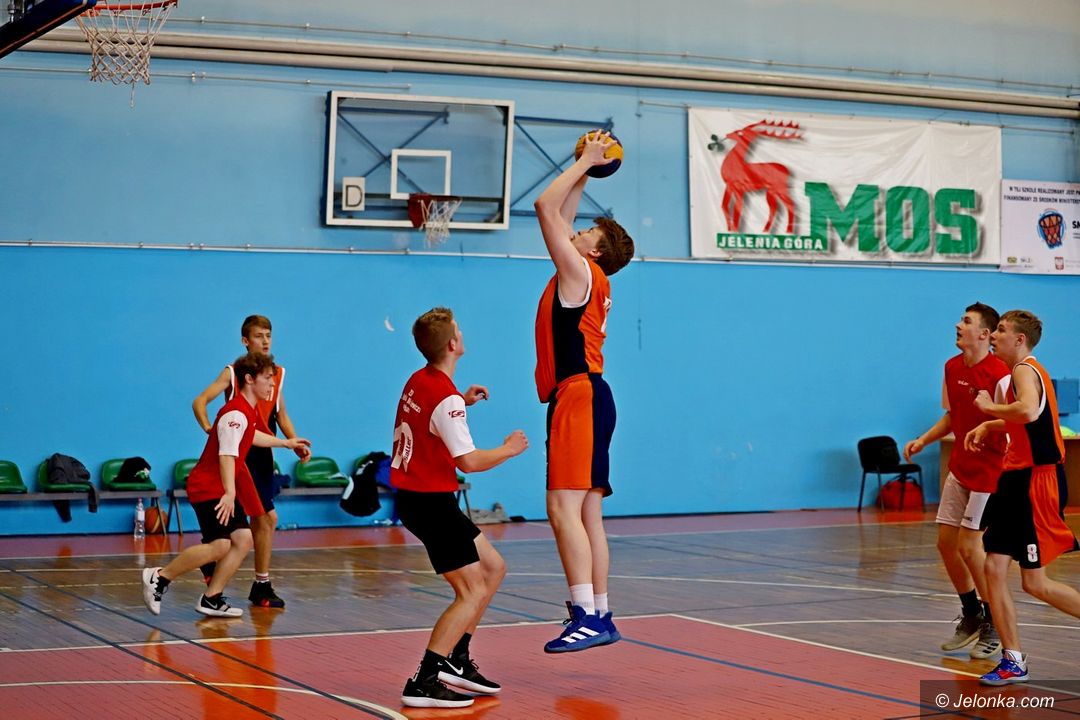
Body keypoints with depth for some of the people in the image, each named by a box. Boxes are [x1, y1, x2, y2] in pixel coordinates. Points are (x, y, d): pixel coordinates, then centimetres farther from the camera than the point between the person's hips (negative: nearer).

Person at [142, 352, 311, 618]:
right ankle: (159, 577, -7)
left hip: (224, 489, 10)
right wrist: (229, 492, -37)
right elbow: (227, 454, -28)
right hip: (207, 487, -10)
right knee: (219, 545, -19)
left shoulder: (248, 412, 13)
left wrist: (285, 442, 47)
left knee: (243, 540, 1)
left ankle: (211, 599, 3)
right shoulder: (236, 413, -18)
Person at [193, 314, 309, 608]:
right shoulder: (233, 373, -6)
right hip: (240, 452, -7)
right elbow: (199, 402, -12)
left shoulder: (278, 373, 11)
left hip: (263, 454, 7)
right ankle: (262, 586, 2)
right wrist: (209, 431, -29)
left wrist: (296, 444, 1)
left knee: (258, 520, 10)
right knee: (268, 518, -11)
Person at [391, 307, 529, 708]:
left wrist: (462, 402, 19)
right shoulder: (445, 398, -20)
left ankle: (457, 660, 18)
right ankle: (424, 683, -13)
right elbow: (469, 461, -22)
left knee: (493, 568, 17)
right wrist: (509, 449, -6)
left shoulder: (418, 381, 9)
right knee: (473, 591, -8)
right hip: (430, 501, -10)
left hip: (414, 495, 10)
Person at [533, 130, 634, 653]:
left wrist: (585, 161, 0)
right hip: (582, 398, 10)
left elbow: (545, 206, -9)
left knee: (564, 507, -18)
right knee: (587, 513, 10)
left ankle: (588, 617, -24)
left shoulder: (581, 272, -6)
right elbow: (559, 216, 32)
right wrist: (584, 171, 32)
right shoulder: (582, 275, 19)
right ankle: (599, 614, 12)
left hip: (580, 397, -10)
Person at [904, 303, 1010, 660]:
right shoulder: (952, 367, 6)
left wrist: (1009, 478, -30)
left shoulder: (999, 374, -19)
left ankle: (995, 627, 8)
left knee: (969, 545, -8)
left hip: (989, 469, -8)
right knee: (946, 541, 8)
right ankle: (971, 616, 25)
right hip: (960, 467, 8)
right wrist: (923, 440, 7)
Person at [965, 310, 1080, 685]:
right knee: (994, 569, 3)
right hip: (1016, 478, 10)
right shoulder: (1024, 371, 17)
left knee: (1035, 582, -4)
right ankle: (1013, 661, 7)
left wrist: (991, 407, -20)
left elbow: (1029, 412, -36)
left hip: (1038, 481, -10)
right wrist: (988, 426, 20)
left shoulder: (1025, 370, -14)